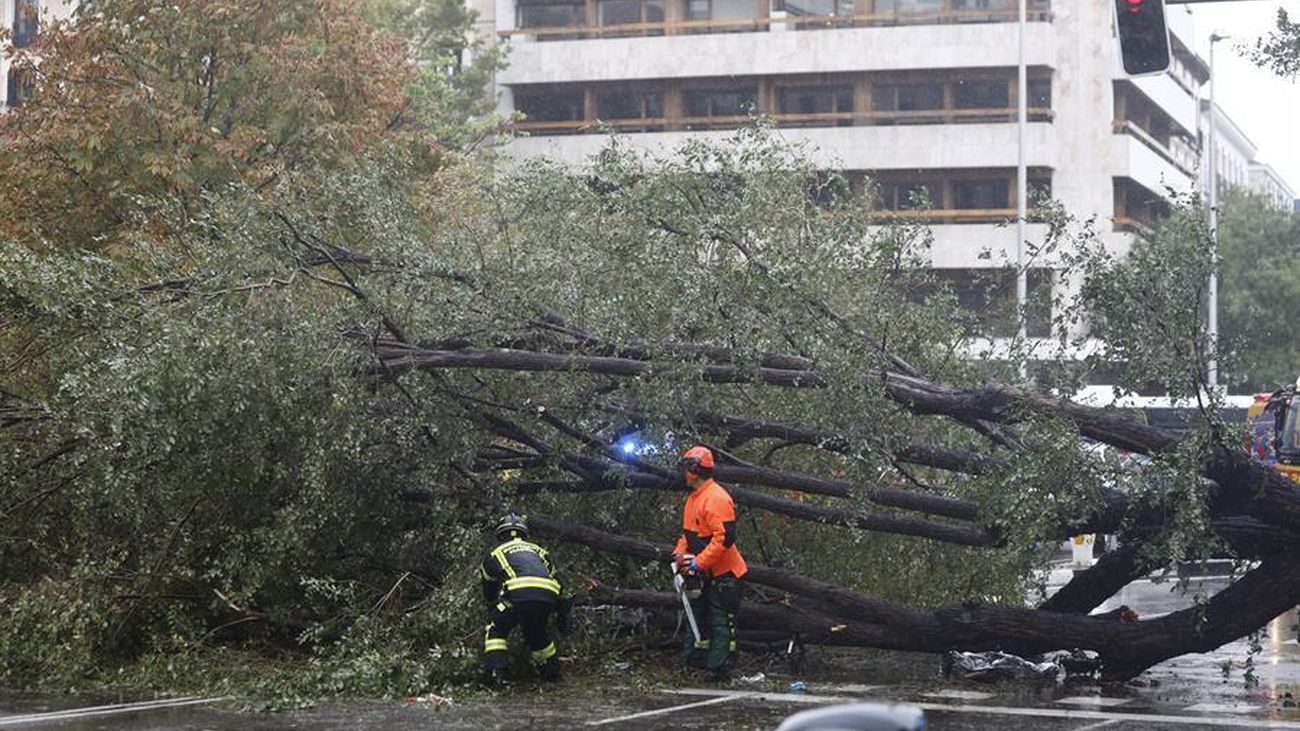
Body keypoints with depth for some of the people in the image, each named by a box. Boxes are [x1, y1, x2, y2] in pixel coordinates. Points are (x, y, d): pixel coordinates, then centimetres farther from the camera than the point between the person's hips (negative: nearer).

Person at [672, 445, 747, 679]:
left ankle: (718, 666, -3)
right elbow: (689, 532, 23)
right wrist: (679, 553, 6)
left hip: (722, 574, -10)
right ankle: (694, 658, 23)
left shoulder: (717, 498, -20)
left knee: (720, 620, -5)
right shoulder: (693, 498, 13)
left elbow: (724, 537, -27)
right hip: (704, 574, 10)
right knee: (698, 615, 15)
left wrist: (699, 563, -25)